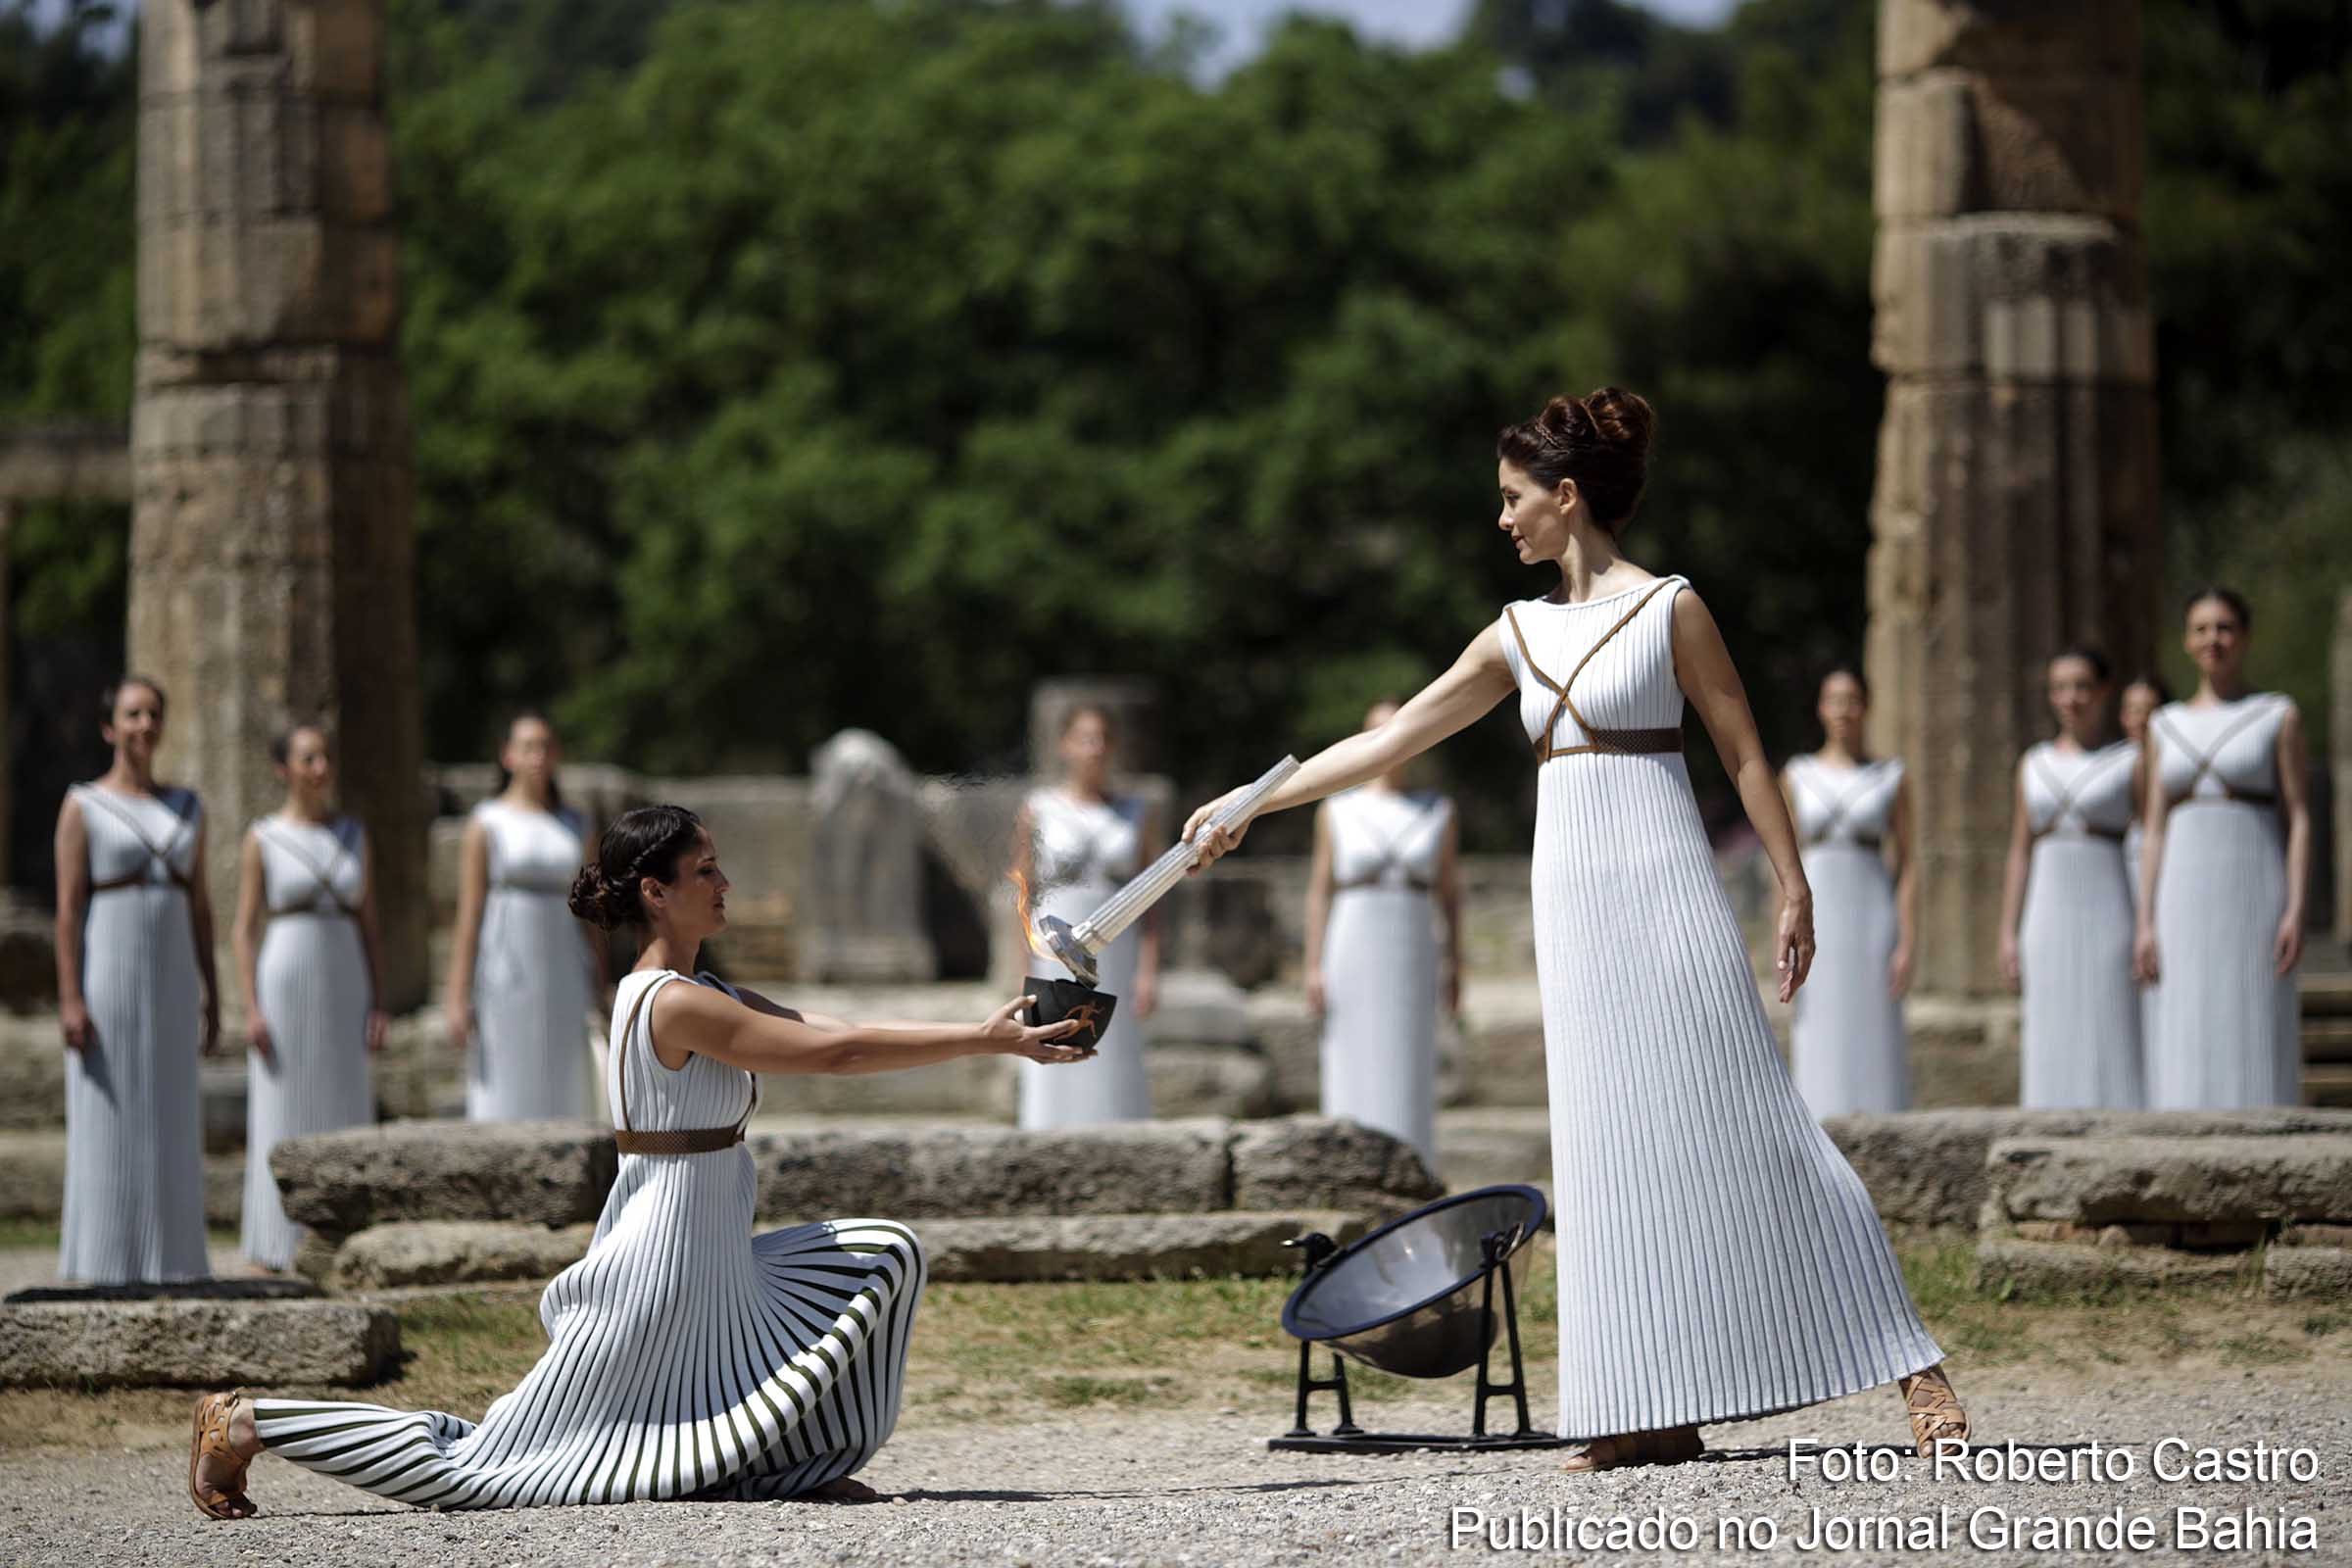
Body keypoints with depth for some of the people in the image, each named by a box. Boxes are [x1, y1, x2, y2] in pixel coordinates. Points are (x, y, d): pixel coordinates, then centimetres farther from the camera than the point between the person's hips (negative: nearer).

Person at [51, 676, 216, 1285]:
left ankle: (164, 1264, 9)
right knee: (104, 1126, -4)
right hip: (106, 977, -5)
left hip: (170, 983, 5)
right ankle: (98, 1270, 0)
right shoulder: (83, 807, -3)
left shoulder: (185, 808, 12)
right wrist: (69, 1000, -15)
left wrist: (211, 994, 10)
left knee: (170, 1128, 4)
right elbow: (68, 908, -8)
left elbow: (199, 904, 14)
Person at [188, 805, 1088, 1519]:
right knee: (475, 1468, -5)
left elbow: (836, 1036, 8)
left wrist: (991, 1038, 1)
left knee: (884, 1258, 11)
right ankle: (249, 1424, 5)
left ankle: (794, 1461, 12)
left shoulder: (704, 994, 12)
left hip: (715, 1266, 10)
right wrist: (984, 1041, -17)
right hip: (663, 1268, -10)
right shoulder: (674, 1004, -18)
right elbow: (836, 1053, -21)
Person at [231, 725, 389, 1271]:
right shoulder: (262, 840, -1)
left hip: (343, 992, 4)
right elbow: (245, 929, -2)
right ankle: (274, 1249, 3)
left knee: (344, 1120, 2)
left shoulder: (354, 836, 10)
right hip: (283, 990, -4)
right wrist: (252, 1010, -12)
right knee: (280, 1122, -3)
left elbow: (368, 927, 11)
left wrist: (379, 1005, 2)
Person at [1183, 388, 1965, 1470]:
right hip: (1573, 899, 6)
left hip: (1663, 892, -6)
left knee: (1741, 1127, -9)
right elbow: (1389, 742, 16)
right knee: (1612, 1147, 2)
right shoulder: (1521, 633, 14)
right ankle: (1660, 1410, 5)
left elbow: (1744, 754, -2)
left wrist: (1794, 889, -8)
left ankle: (1915, 1371, -7)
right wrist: (1249, 806, 15)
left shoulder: (1670, 609, -2)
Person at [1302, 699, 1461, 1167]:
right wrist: (1314, 967, -4)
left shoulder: (1437, 811, 6)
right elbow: (1320, 891, 3)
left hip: (1413, 958, 1)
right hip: (1352, 953, -1)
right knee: (1354, 1078, -2)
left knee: (1409, 1079, -4)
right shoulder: (1337, 811, 3)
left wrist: (1455, 964, 1)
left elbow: (1450, 890, 7)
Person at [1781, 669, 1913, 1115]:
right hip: (1815, 923, 1)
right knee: (1820, 1055, -3)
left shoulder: (1890, 777, 5)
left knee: (1875, 1050, -3)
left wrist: (1907, 945, -8)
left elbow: (1908, 865, 2)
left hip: (1872, 923, -1)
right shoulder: (1797, 776, 8)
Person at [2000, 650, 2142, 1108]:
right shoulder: (2034, 765, 13)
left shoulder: (2130, 762, 2)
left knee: (2112, 1046, -7)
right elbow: (2020, 852, 14)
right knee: (2052, 1050, 1)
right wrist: (2008, 934, 6)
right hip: (2048, 920, 4)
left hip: (2109, 913, -4)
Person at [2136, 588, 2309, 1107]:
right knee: (2189, 1052, -2)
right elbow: (2156, 831, 11)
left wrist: (2296, 911, -13)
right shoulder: (2166, 727, 13)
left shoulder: (2278, 716, 3)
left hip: (2255, 895, -3)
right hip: (2188, 902, 3)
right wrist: (2146, 924, 2)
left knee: (2258, 1046, -6)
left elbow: (2299, 819, -2)